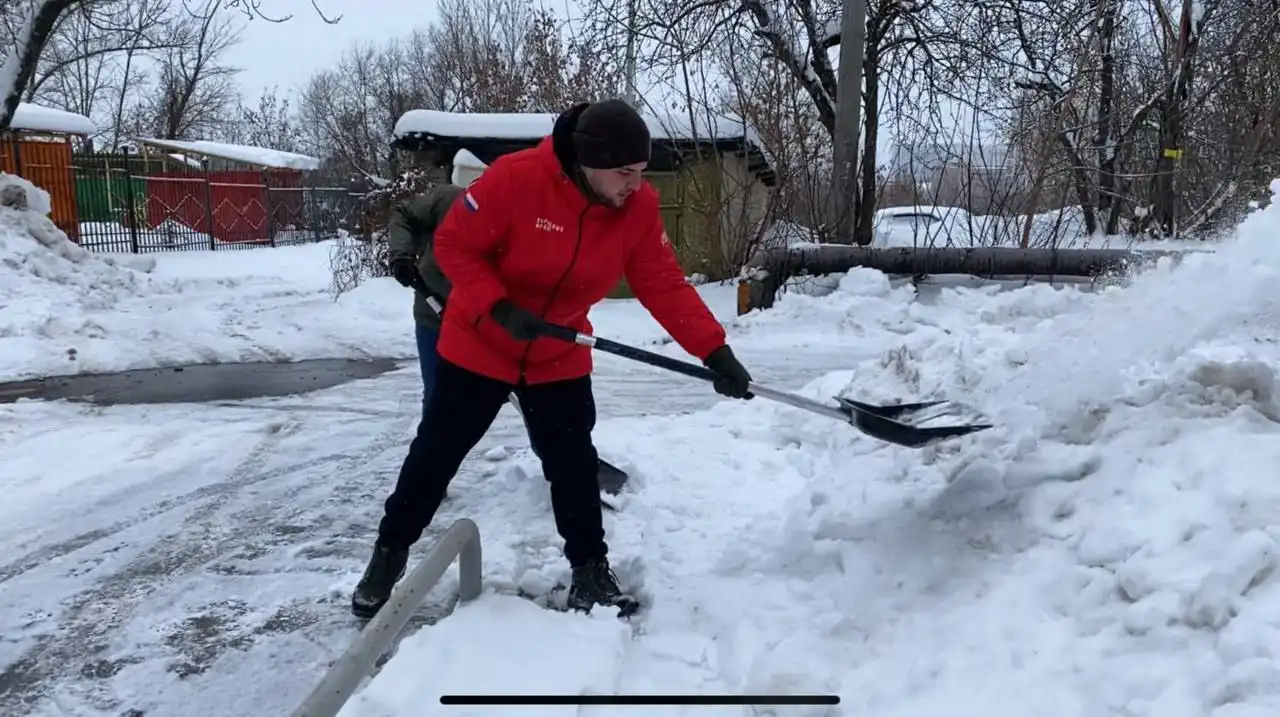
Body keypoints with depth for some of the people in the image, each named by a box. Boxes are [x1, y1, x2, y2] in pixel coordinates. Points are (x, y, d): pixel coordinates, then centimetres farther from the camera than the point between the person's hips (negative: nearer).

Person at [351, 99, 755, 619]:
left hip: (560, 358, 3)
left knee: (573, 463, 4)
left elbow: (665, 287, -12)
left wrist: (715, 351, -21)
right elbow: (453, 244, -20)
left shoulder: (640, 208, -14)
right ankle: (390, 553, 28)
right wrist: (498, 308, -30)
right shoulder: (514, 178, -27)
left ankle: (590, 569, 21)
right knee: (436, 454, 9)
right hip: (479, 345, -3)